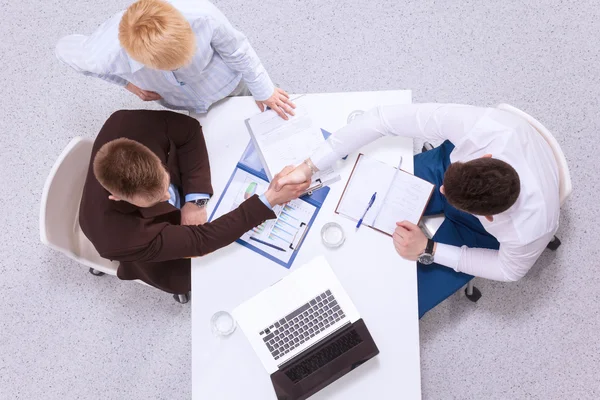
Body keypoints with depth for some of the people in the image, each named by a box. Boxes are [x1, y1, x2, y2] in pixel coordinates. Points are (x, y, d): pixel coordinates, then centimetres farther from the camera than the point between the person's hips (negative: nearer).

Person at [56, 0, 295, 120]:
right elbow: (65, 49, -14)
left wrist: (264, 91, -8)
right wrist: (127, 82, -14)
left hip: (230, 85, 0)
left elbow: (236, 51, -21)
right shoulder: (104, 57, -40)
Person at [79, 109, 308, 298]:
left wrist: (196, 198, -28)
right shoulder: (117, 236, -45)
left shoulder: (130, 123, -37)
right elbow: (200, 241, -38)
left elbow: (188, 130, -19)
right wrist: (270, 200, -41)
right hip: (160, 246, -4)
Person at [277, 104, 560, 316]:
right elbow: (383, 118, -35)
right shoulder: (481, 126, -42)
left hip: (482, 231, -2)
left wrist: (429, 251, -25)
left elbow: (511, 269, -16)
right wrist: (310, 166, -35)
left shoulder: (528, 230, -41)